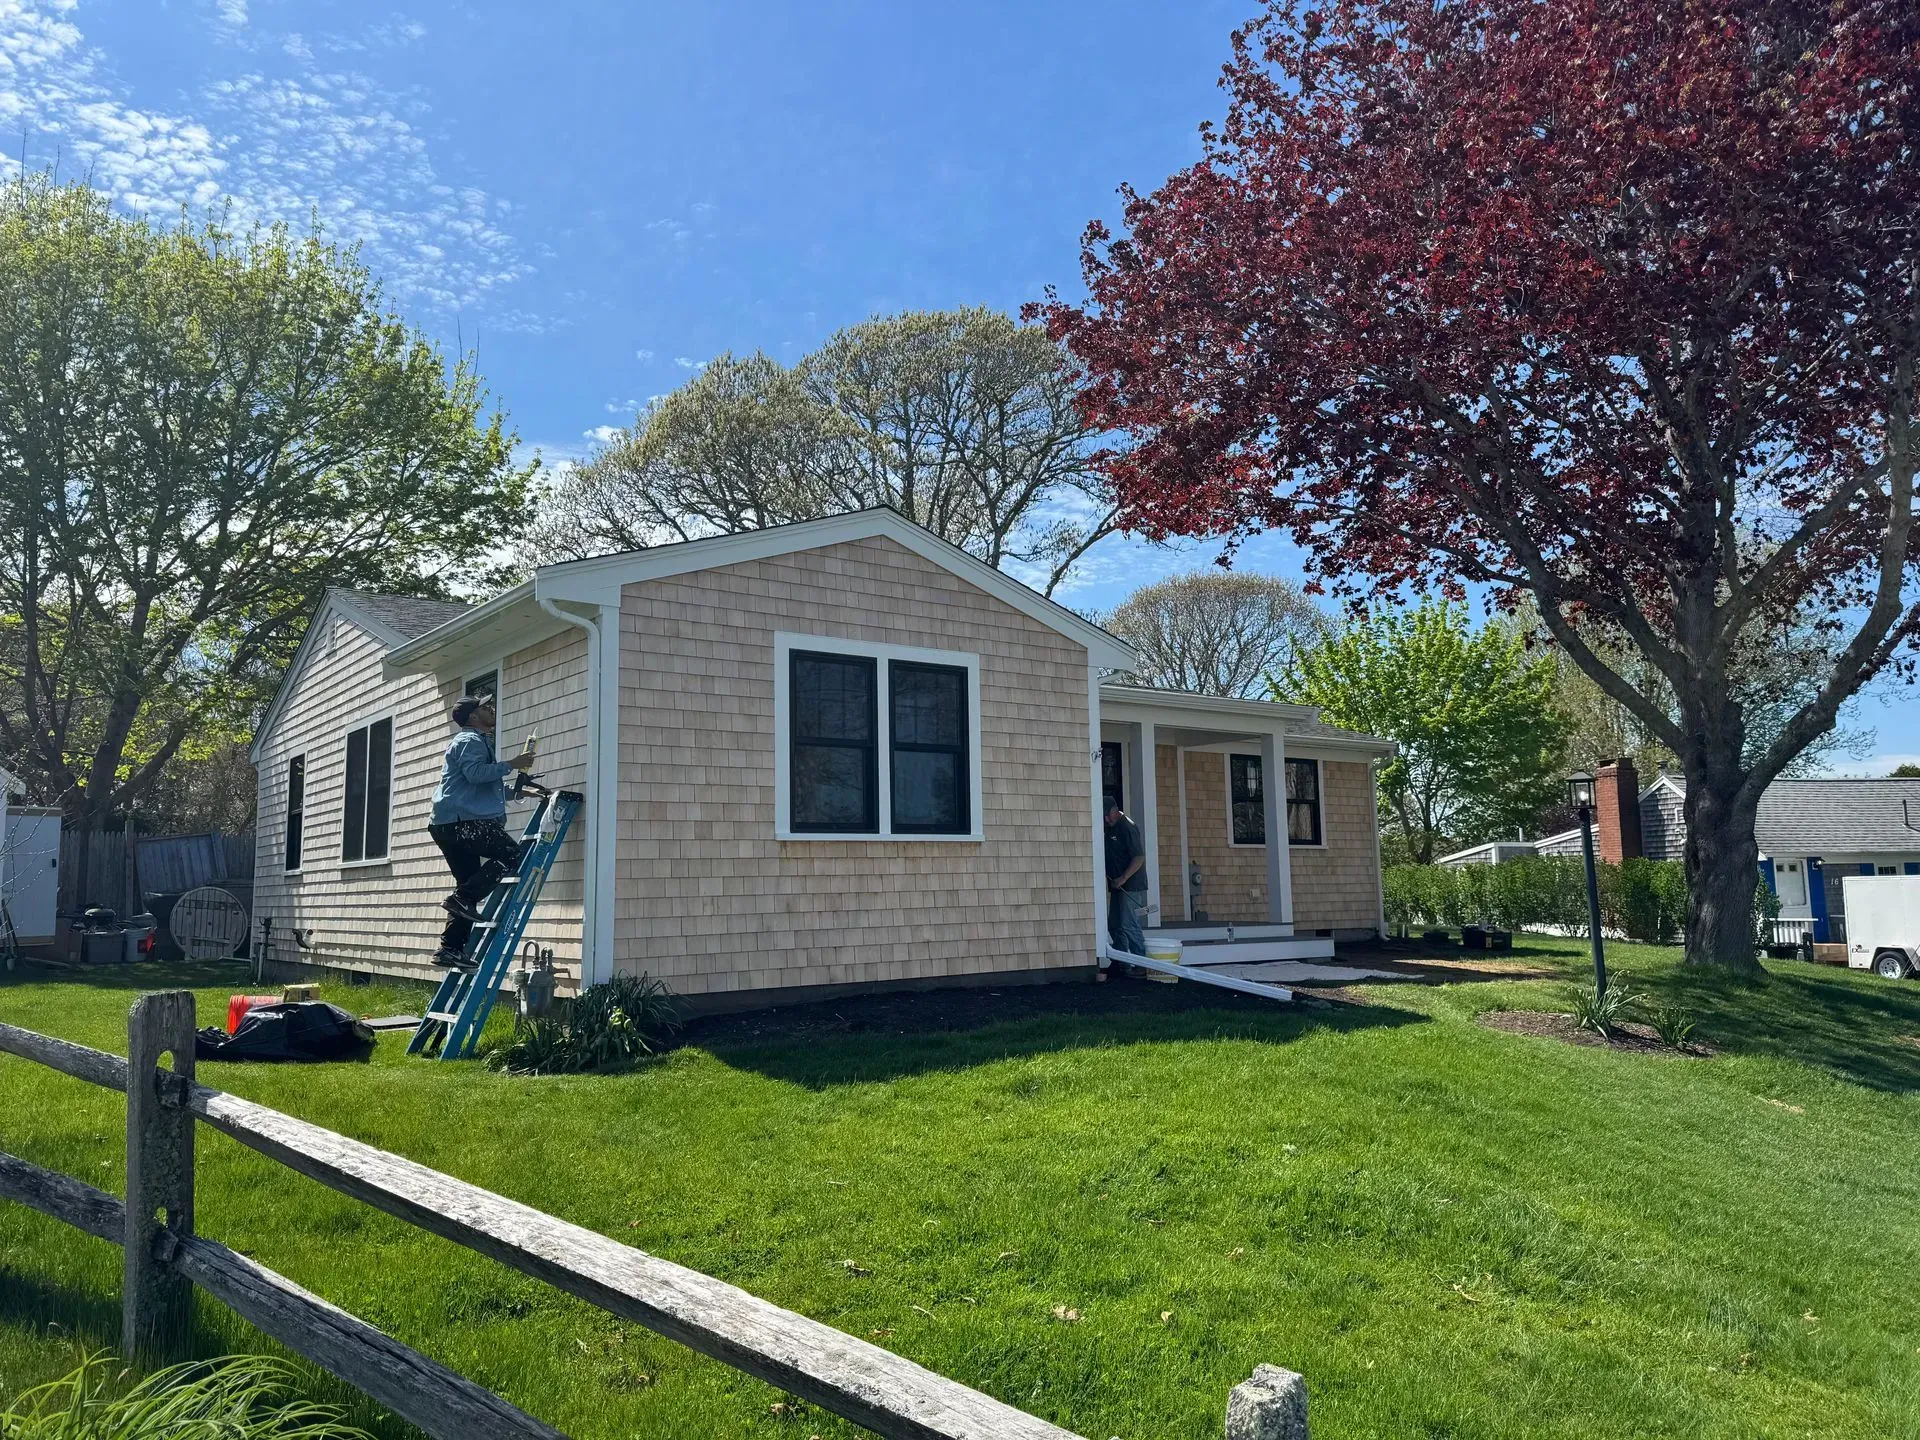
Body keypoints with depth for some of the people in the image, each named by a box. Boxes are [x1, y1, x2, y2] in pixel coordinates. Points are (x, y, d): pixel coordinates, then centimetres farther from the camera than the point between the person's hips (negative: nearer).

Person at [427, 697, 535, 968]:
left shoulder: (476, 741, 31)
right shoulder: (470, 740, -3)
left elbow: (485, 788, 38)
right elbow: (475, 772, -22)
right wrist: (510, 765, -16)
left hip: (447, 824, 11)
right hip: (460, 820, -11)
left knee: (469, 881, 9)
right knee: (511, 854, -16)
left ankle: (450, 949, 6)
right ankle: (464, 898, -19)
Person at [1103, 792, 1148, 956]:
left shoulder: (1128, 828, -16)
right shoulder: (1110, 827, 12)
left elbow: (1139, 858, -20)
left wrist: (1123, 878, -22)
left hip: (1131, 886, -9)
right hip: (1117, 886, 10)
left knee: (1128, 925, -11)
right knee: (1114, 925, 12)